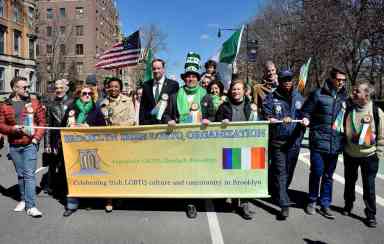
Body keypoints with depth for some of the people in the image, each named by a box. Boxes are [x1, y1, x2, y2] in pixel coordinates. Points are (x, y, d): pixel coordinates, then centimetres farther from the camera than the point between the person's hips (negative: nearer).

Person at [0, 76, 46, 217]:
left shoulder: (34, 103, 1)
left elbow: (42, 122, 0)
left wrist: (36, 138, -9)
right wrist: (12, 128, -15)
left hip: (30, 145, -2)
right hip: (14, 146, 3)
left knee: (29, 174, -8)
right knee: (20, 174, 14)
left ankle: (31, 206, -6)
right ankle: (23, 200, 29)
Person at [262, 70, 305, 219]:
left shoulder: (298, 97, 10)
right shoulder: (272, 98, -1)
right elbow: (267, 117, -6)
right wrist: (282, 120, -18)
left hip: (294, 141, 4)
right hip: (277, 141, -4)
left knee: (289, 171, 14)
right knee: (280, 172, -6)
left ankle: (279, 193, 37)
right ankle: (284, 204, -2)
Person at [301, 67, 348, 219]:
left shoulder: (344, 97, 11)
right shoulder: (318, 94, -4)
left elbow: (345, 117, 22)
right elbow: (306, 111, 0)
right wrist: (306, 119, -20)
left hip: (336, 144, 5)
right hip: (319, 142, -4)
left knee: (328, 176, 12)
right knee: (316, 173, 1)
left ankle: (325, 205, 25)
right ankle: (312, 201, 23)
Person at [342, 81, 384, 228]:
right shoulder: (348, 109, -5)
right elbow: (342, 129, 7)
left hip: (369, 156, -3)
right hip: (349, 154, 3)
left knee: (369, 187, 5)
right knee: (349, 182, 17)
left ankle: (371, 214, 20)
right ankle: (348, 205, 38)